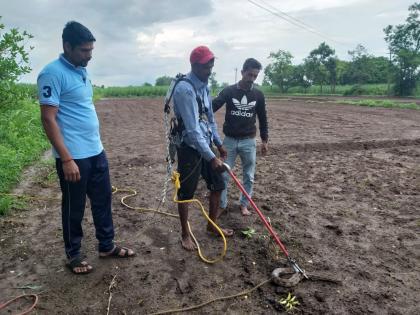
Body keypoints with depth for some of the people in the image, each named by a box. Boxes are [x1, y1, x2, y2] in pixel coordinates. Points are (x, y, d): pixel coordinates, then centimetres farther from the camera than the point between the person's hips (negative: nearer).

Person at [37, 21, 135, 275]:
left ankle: (107, 245, 32)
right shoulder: (53, 73, -15)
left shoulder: (82, 71, 11)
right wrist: (67, 159, -22)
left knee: (103, 200, 16)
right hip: (74, 156, -8)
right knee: (74, 208, 8)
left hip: (96, 151, 8)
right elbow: (48, 119, -18)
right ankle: (73, 254, 27)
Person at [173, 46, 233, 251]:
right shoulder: (185, 89, -20)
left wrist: (219, 144, 19)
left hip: (206, 146, 9)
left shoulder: (205, 87, 9)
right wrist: (211, 157, -29)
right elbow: (192, 129, -27)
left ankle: (212, 225, 34)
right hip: (190, 148, -8)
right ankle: (185, 234, 23)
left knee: (217, 185, 15)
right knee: (186, 193, 5)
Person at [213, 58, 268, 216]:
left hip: (249, 141, 2)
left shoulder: (258, 95, 1)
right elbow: (212, 107, -15)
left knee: (249, 176, 9)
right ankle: (221, 205, 19)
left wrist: (265, 140, 9)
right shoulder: (229, 91, -6)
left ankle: (244, 204, 26)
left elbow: (262, 118, 9)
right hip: (229, 140, -1)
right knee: (223, 174, 4)